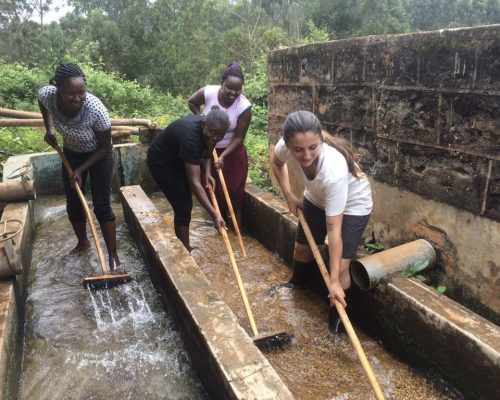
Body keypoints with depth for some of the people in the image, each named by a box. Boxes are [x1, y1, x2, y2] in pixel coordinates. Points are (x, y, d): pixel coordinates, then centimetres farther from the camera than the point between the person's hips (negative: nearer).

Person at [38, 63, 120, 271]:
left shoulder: (96, 109, -38)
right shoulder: (46, 95, -28)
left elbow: (105, 147, -21)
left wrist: (80, 170, -20)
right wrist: (49, 129, -4)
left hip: (99, 156, -4)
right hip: (71, 153, 4)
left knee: (101, 206, -5)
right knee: (73, 204, 12)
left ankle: (113, 255, 5)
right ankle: (83, 242, 35)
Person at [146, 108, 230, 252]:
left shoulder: (208, 131, -16)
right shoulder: (190, 138, -40)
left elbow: (206, 152, 5)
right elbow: (195, 182, -42)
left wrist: (207, 172, -15)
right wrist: (214, 214, -46)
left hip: (177, 159, 8)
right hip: (161, 161, -8)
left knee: (185, 205, 12)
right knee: (182, 208, -10)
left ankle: (183, 248, 27)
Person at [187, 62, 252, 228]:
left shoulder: (244, 107, -26)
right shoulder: (208, 92, -21)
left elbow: (239, 137, -20)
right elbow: (192, 102, 2)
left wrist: (223, 156, -29)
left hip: (233, 152, -2)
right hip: (209, 149, 2)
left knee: (234, 188, 1)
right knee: (213, 187, 9)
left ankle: (237, 225, 14)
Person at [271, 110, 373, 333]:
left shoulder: (334, 170, -44)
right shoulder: (285, 147, -31)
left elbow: (334, 228, -38)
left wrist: (334, 280, -34)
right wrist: (289, 196, -4)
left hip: (352, 205, -5)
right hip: (317, 199, 5)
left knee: (340, 267, -12)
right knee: (301, 247, 18)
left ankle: (338, 321, 11)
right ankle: (295, 286, 48)